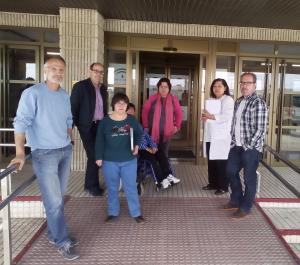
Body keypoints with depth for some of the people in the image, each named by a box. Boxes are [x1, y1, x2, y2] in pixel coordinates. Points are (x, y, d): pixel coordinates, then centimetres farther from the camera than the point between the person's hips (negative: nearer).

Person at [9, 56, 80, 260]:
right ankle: (63, 242, 15)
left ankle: (54, 234, 32)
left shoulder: (65, 95, 9)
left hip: (66, 151, 6)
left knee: (58, 197, 15)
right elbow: (21, 122, -17)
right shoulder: (33, 93, -11)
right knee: (54, 201, 0)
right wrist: (20, 152, -24)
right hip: (44, 153, -6)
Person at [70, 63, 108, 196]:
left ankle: (89, 184, 25)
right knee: (93, 155, -5)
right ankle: (93, 185, 12)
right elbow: (73, 107, -11)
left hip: (101, 125, 6)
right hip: (87, 126, -6)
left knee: (97, 154, 10)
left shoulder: (103, 88, 11)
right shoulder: (80, 86, -8)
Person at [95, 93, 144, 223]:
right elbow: (99, 141, -2)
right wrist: (99, 157, -5)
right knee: (112, 188, 12)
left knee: (131, 187, 7)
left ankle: (136, 213, 20)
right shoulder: (105, 121, -5)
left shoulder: (132, 120, -2)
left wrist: (136, 146, -5)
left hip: (129, 160, 0)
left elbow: (139, 134, 11)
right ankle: (113, 212, 28)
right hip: (109, 161, 0)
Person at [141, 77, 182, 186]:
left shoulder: (173, 99, 1)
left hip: (167, 131, 0)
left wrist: (177, 126, 1)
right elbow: (145, 111, 2)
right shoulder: (152, 98, -3)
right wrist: (145, 126, -1)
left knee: (164, 153, 5)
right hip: (153, 130, 0)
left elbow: (179, 113, 8)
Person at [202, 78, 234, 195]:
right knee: (211, 161, 13)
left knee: (222, 163, -2)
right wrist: (205, 116, 2)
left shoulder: (228, 100, -7)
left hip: (222, 137, -7)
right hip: (210, 136, 8)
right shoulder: (211, 100, 18)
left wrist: (211, 116, -27)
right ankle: (213, 183, 25)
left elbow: (227, 117, -20)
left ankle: (223, 187, 8)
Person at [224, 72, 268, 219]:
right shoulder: (238, 101, 11)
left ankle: (245, 207, 19)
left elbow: (261, 129, -17)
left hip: (251, 148, -8)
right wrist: (234, 141, 11)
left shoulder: (258, 103, -14)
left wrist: (248, 146, -16)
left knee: (249, 178, 3)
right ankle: (236, 200, 36)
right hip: (237, 146, 8)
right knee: (231, 171, 17)